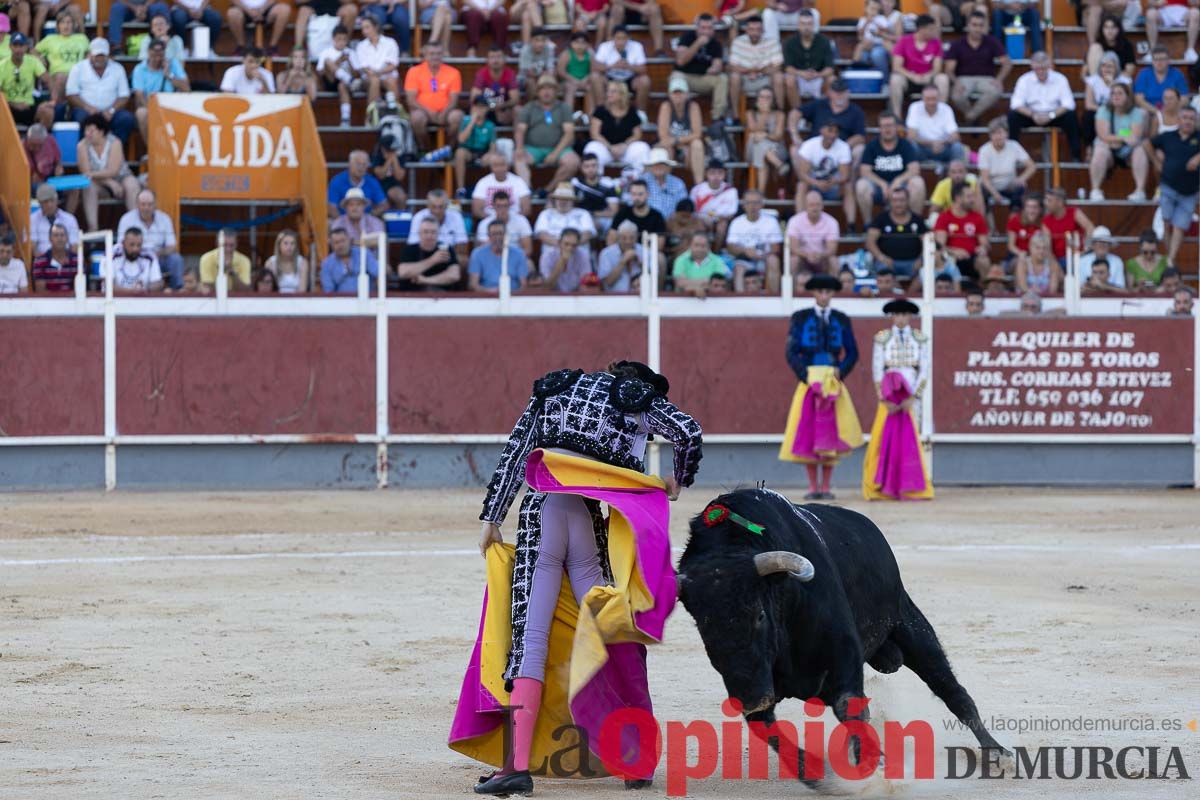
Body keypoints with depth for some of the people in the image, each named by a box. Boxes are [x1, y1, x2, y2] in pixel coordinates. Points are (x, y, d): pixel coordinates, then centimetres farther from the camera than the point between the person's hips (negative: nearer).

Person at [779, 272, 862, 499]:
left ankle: (826, 488, 1)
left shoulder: (841, 320, 9)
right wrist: (805, 376, -13)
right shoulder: (800, 318, 3)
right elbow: (792, 352, -1)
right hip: (809, 380, -1)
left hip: (833, 382, 1)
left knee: (831, 433, -2)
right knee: (807, 432, -4)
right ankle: (813, 487, 0)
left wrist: (840, 373, -7)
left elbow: (852, 353, 9)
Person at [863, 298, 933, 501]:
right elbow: (877, 371, -1)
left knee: (910, 439, -2)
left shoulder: (920, 339, 4)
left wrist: (912, 398, -10)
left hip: (912, 396, 1)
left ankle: (910, 489, 0)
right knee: (886, 438, -5)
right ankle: (884, 488, -2)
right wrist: (885, 400, -10)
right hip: (889, 393, -1)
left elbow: (924, 371, 0)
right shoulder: (882, 339, 1)